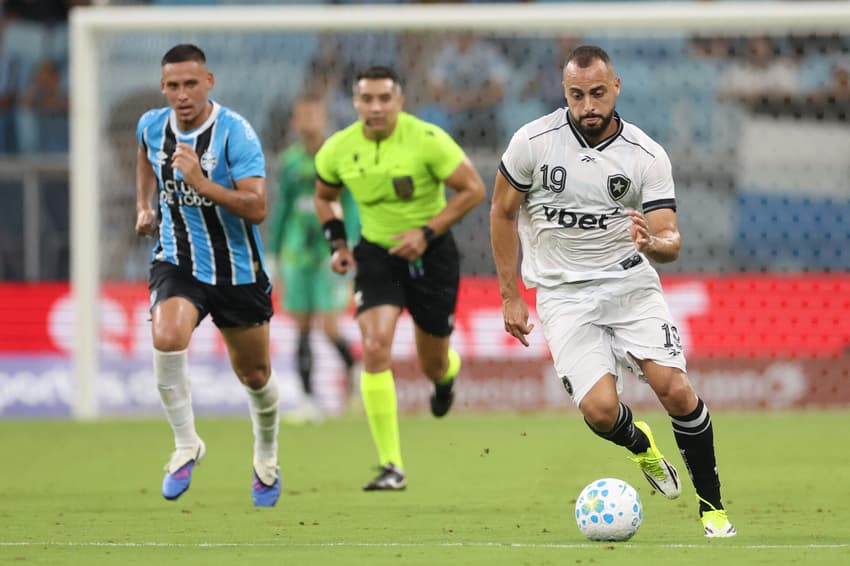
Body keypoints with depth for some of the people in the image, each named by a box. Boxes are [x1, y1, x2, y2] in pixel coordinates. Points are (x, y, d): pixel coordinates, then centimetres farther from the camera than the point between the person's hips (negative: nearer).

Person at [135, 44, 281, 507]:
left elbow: (256, 208, -26)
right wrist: (143, 205, 17)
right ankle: (185, 446, -12)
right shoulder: (152, 126, -3)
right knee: (167, 338, -29)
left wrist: (201, 183, -35)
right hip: (176, 263, 2)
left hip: (237, 271, -2)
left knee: (254, 375, 13)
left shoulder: (235, 133, -18)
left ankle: (266, 459, 42)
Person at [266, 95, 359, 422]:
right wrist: (272, 256, 16)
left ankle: (353, 369, 22)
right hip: (296, 256, 4)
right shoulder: (289, 163, 9)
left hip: (330, 253, -4)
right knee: (302, 328, 2)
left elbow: (352, 208, -4)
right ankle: (308, 400, 8)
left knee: (329, 327, -8)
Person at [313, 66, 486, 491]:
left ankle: (446, 375, 54)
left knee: (433, 364, 9)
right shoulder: (338, 149, -6)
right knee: (375, 348, -20)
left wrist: (426, 232, -20)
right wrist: (337, 243, 0)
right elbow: (324, 197, 15)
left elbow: (473, 189, -12)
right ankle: (391, 468, -17)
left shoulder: (427, 140, -18)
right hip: (376, 254, 1)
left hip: (430, 254, -1)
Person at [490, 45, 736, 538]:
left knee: (675, 390, -17)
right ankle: (640, 446, 20)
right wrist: (511, 297, 5)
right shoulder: (533, 141, -7)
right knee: (601, 409, -18)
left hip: (631, 283, 0)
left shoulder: (648, 156, -6)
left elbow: (671, 240, -8)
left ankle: (712, 506, 1)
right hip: (564, 294, 0)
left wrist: (654, 243, -34)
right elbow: (503, 212, 6)